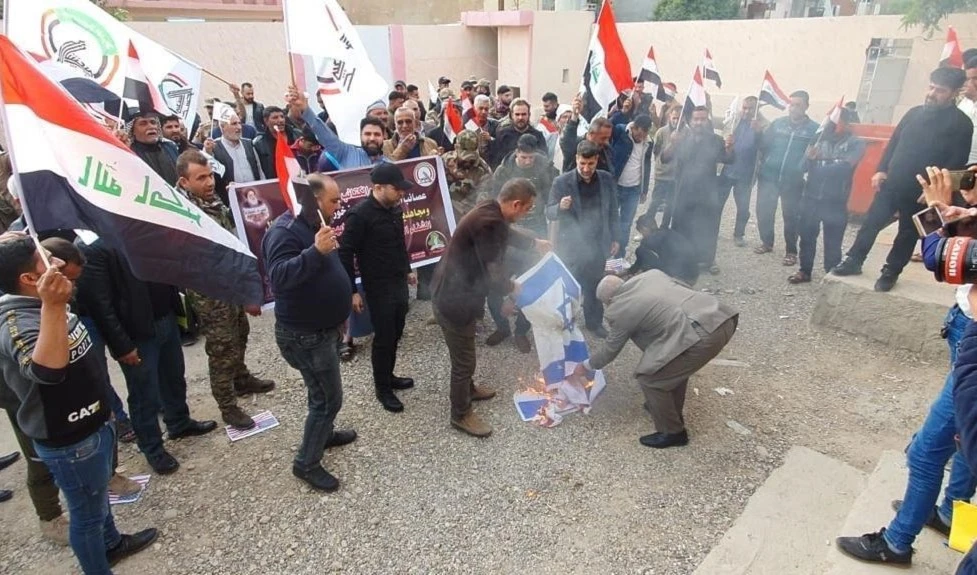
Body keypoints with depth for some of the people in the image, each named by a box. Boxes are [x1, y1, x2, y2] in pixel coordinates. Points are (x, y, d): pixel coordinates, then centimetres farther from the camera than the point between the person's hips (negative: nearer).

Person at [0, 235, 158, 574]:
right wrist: (52, 305, -61)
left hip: (91, 425, 10)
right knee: (87, 512, 11)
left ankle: (112, 543, 54)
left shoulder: (38, 306, 0)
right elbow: (47, 369, -54)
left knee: (98, 495, 31)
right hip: (69, 441, -10)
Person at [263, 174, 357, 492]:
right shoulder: (285, 230, -23)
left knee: (323, 393, 25)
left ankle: (324, 433, 46)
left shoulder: (313, 225, 9)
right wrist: (315, 251, -48)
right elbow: (279, 276, -38)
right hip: (305, 334, -10)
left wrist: (341, 309, 23)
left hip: (323, 328, 10)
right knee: (329, 398, -2)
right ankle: (306, 463, 13)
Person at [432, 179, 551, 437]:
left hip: (456, 292, 10)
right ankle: (461, 415, 26)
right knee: (464, 359, 7)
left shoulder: (490, 212, 2)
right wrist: (511, 287, -5)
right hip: (454, 301, -10)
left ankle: (468, 389, 51)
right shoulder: (490, 224, -30)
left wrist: (536, 243, 32)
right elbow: (493, 275, -26)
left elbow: (507, 234, 27)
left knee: (464, 354, 29)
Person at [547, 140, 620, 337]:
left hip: (598, 243, 3)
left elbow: (613, 211, 7)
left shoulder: (607, 180, -3)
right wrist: (560, 207, -31)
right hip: (571, 246, -3)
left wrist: (615, 238, 8)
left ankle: (595, 322, 38)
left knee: (595, 286, 19)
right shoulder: (562, 182, -12)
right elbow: (549, 213, -9)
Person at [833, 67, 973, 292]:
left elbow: (956, 164, -10)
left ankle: (890, 272, 19)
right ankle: (853, 261, 15)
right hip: (892, 183, 4)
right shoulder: (915, 113, 8)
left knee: (908, 233, 8)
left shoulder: (961, 124, -6)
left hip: (921, 191, -4)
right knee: (871, 222, 4)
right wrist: (881, 170, 3)